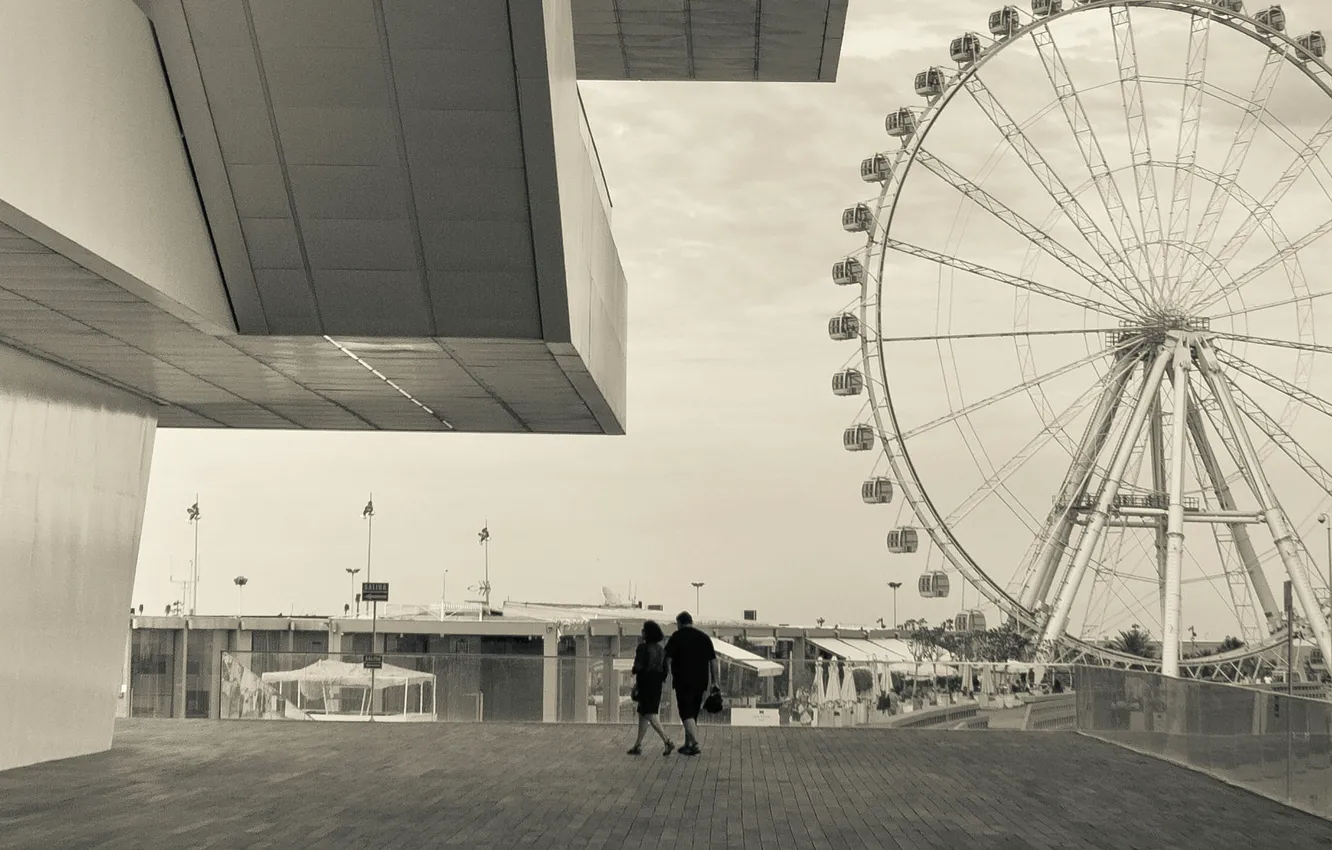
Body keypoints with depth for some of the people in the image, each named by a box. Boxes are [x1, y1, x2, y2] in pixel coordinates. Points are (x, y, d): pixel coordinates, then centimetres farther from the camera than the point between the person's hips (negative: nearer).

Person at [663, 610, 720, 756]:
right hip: (700, 682, 5)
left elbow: (666, 658, -9)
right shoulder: (704, 637, 11)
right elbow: (714, 661, 8)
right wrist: (715, 683, 9)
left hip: (683, 682, -5)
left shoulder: (677, 637, -3)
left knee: (686, 713, -6)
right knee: (693, 713, 16)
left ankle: (695, 743, -20)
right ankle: (688, 744, 22)